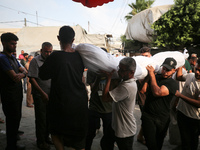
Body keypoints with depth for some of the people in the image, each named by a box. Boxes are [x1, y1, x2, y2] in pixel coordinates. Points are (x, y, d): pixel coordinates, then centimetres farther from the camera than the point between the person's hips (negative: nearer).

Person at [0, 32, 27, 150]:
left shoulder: (13, 58, 14)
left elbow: (24, 72, 7)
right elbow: (14, 77, -24)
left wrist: (21, 74, -15)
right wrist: (19, 74, -4)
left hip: (17, 93, 9)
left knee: (16, 119, 17)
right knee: (13, 120, 0)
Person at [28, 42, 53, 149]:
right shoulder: (35, 61, -7)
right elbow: (32, 79, -11)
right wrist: (42, 93, -16)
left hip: (51, 94, 5)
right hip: (40, 95, -5)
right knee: (41, 118, 3)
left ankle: (46, 137, 29)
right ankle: (40, 141, 18)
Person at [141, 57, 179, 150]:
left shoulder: (173, 84, -8)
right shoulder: (155, 78, 6)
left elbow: (157, 92, -23)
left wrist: (152, 74, -16)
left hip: (162, 119, -1)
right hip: (148, 115, 1)